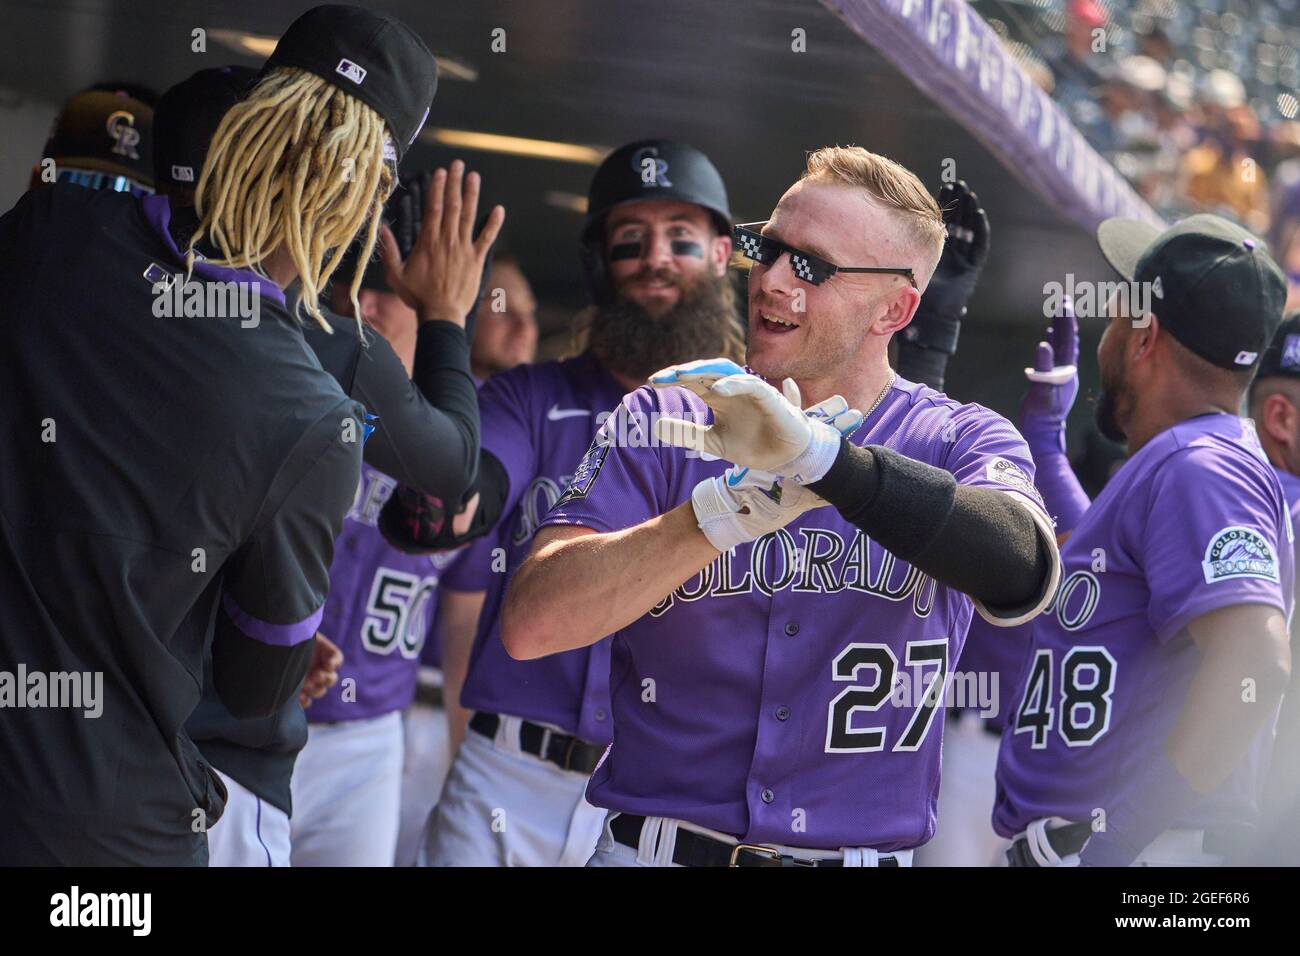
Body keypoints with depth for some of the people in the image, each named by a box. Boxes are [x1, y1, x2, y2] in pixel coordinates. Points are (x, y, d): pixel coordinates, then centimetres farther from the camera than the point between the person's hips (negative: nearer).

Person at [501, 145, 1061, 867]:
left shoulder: (962, 441, 1)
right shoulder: (664, 422, 2)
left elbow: (1021, 574, -22)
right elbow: (530, 624, -11)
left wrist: (815, 455, -33)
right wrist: (740, 503, -21)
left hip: (869, 857, -1)